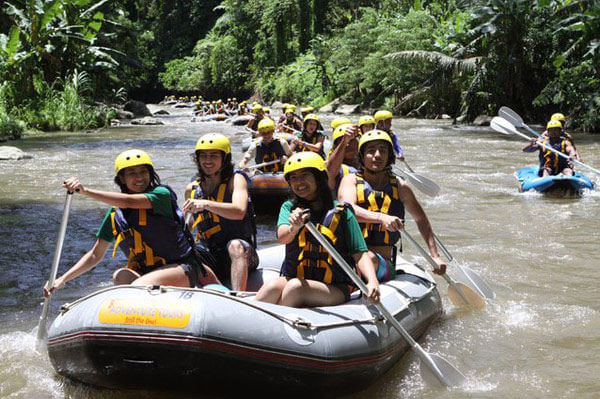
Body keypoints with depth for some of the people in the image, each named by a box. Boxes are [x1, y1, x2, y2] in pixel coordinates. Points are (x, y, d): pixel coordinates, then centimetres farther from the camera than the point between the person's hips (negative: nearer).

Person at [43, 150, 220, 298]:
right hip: (146, 273, 5)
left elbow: (130, 202, -27)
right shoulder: (114, 215, 7)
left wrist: (85, 191, -33)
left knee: (137, 287, -32)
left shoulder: (162, 194, -8)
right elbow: (95, 255, 12)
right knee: (121, 276, -28)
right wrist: (63, 279, 0)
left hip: (183, 268, -5)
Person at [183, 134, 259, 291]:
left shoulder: (235, 179, -3)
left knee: (235, 245, -39)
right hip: (210, 258, 5)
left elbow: (239, 212, -25)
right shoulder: (192, 189, 11)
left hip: (241, 254, -4)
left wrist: (206, 204, -38)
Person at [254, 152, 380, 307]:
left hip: (334, 289, -1)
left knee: (296, 286, -31)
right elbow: (282, 237, -12)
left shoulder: (341, 212, 3)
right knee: (273, 286, -31)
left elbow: (359, 253, -3)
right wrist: (294, 228, -36)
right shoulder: (289, 207, 10)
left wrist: (372, 281, -22)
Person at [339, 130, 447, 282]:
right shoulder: (351, 180, 7)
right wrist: (381, 217, -31)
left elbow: (421, 219, 29)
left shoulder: (400, 187, 14)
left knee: (370, 258, -36)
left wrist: (435, 256, 22)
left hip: (384, 265, 1)